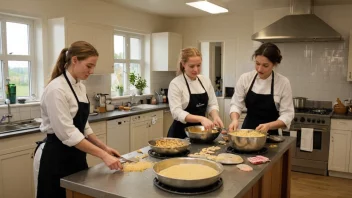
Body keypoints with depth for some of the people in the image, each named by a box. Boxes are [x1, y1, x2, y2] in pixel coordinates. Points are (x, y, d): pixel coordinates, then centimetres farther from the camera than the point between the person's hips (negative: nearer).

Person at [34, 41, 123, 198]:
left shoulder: (80, 86, 6)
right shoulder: (56, 89, -21)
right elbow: (67, 134, -25)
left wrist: (104, 147, 5)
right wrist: (103, 155, -25)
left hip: (76, 155, 8)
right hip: (58, 158, -8)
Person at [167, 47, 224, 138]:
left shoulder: (206, 81, 2)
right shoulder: (175, 84, -15)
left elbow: (212, 104, 6)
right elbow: (177, 113, -22)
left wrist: (215, 116, -16)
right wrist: (200, 119, -34)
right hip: (181, 133, -5)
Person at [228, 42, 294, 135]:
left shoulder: (283, 83, -9)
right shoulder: (245, 78, -4)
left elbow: (287, 115, -8)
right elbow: (236, 104, -1)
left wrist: (268, 126, -23)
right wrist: (235, 119, -20)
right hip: (247, 132, 1)